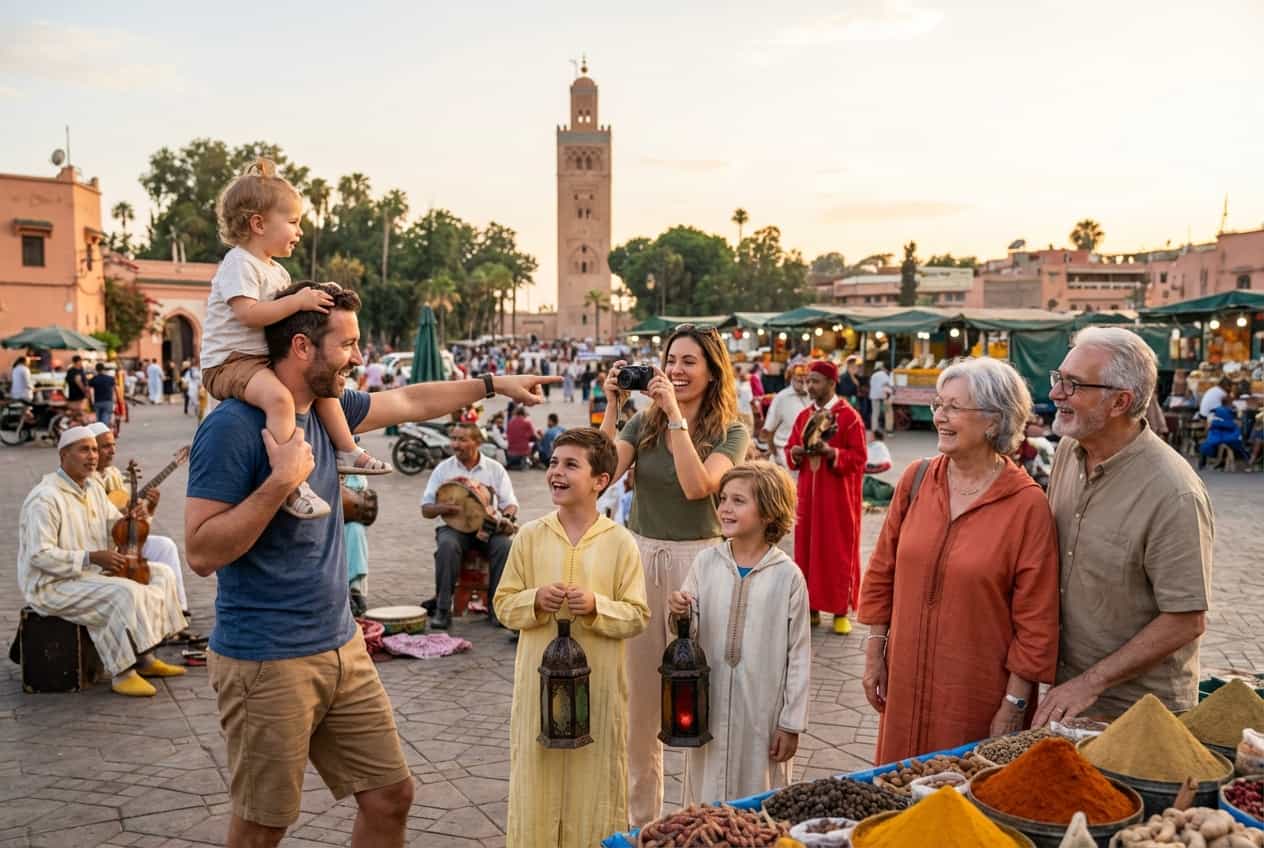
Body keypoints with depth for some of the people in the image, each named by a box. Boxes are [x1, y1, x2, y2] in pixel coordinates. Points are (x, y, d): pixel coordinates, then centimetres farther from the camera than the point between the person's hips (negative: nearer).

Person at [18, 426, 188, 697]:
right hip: (54, 585, -10)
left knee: (161, 573, 4)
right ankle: (122, 673, -19)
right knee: (126, 593, -31)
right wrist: (92, 557, -28)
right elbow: (39, 555, -25)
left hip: (94, 572, 10)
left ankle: (145, 658, 4)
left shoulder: (93, 489, 10)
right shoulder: (45, 498, -20)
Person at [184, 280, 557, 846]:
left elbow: (411, 402, 22)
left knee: (391, 796, 11)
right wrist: (282, 481, -26)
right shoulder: (233, 427, -17)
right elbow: (201, 553, -21)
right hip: (268, 664, -7)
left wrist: (494, 385, 26)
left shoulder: (325, 409, 6)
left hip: (343, 649, 8)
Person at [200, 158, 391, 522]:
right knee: (279, 397, -35)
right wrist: (297, 302, -26)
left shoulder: (276, 270, 16)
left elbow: (283, 311, 22)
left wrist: (315, 300, 6)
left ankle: (346, 450, 23)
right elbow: (248, 313, -27)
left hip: (264, 359, 10)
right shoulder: (239, 263, -14)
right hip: (229, 362, -10)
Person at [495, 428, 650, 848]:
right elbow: (504, 604, 4)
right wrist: (535, 600, -15)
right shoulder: (530, 536, 1)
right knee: (537, 774, 8)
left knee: (594, 774, 8)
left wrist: (596, 606, -19)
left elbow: (637, 615, -2)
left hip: (598, 681, -1)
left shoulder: (620, 542, -4)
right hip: (540, 677, 2)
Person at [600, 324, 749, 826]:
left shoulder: (731, 433, -2)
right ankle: (641, 814, 26)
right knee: (639, 691, 10)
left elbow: (698, 486, -19)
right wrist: (612, 408, -9)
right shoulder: (643, 422, 6)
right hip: (639, 556, 3)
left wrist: (676, 415, -18)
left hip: (696, 559, -3)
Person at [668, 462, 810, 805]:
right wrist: (679, 616, -16)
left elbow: (799, 654, -3)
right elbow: (687, 636, 6)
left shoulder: (787, 575, -7)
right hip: (710, 709, 2)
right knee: (705, 801, 12)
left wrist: (792, 724, -2)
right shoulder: (707, 562, -1)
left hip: (762, 713, -2)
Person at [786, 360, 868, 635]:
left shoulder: (849, 416, -8)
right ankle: (811, 607, 18)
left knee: (838, 552, 2)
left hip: (838, 496, -5)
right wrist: (797, 451, -10)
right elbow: (790, 450, 12)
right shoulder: (804, 416, 9)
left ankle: (841, 612, 11)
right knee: (807, 548, 7)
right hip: (808, 492, 5)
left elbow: (858, 458, -10)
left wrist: (829, 451, -23)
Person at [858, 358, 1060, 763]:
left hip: (980, 693, -4)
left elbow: (1036, 620, -11)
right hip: (906, 682, 4)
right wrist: (874, 655, 7)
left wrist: (1013, 706, -10)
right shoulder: (915, 479, -1)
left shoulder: (1027, 505, -13)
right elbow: (882, 572, 7)